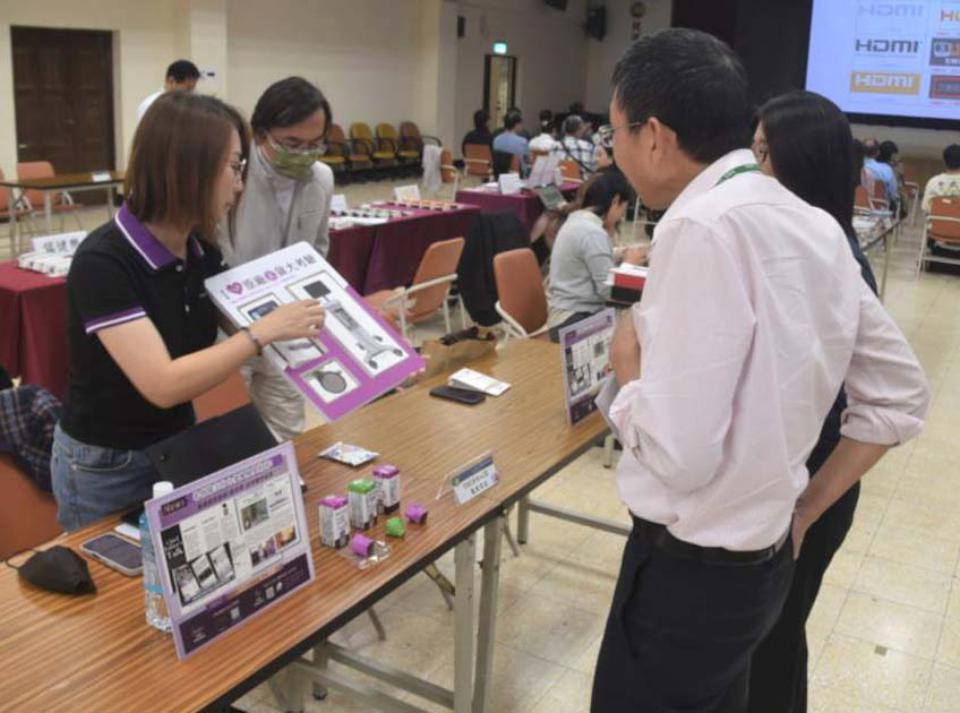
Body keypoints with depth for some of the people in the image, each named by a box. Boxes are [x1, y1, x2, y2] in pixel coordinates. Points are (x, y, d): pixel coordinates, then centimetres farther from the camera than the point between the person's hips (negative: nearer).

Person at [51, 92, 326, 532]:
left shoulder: (200, 250, -5)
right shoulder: (102, 263, -27)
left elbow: (218, 335, 9)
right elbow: (163, 384, -32)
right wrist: (265, 331, -30)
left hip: (180, 447, 7)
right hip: (105, 467, -6)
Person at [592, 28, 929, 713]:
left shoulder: (701, 226, -24)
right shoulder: (815, 226, 2)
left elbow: (678, 454, -28)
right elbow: (901, 395, 8)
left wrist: (627, 360, -10)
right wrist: (805, 510, 10)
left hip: (691, 570, -8)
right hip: (768, 556, 8)